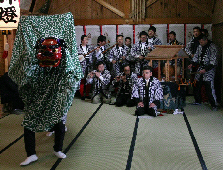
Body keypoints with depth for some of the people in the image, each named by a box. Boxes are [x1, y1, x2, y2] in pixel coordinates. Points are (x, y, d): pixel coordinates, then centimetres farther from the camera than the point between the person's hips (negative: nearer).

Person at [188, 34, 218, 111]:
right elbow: (196, 56, 19)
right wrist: (192, 63, 1)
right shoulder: (200, 46, 10)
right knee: (196, 85, 7)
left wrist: (205, 69, -23)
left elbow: (213, 62, -17)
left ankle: (214, 105, -6)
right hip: (200, 68, 7)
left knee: (209, 87, -14)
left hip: (209, 69, -7)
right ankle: (198, 101, 25)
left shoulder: (212, 47, -12)